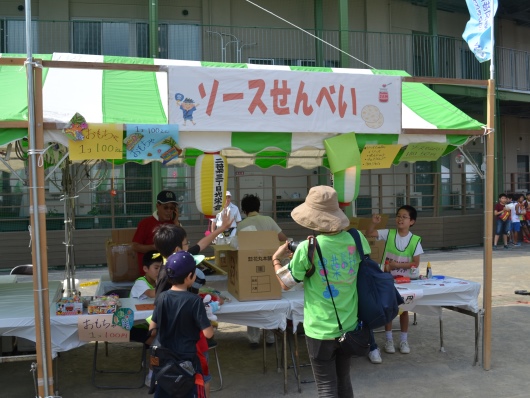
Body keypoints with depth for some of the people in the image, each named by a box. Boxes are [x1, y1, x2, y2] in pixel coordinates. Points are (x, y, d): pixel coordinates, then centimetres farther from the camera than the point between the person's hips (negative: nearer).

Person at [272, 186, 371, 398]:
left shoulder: (307, 248, -19)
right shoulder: (357, 240, -7)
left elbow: (286, 284, -5)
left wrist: (276, 259, 13)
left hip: (320, 330, -4)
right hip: (349, 327, 5)